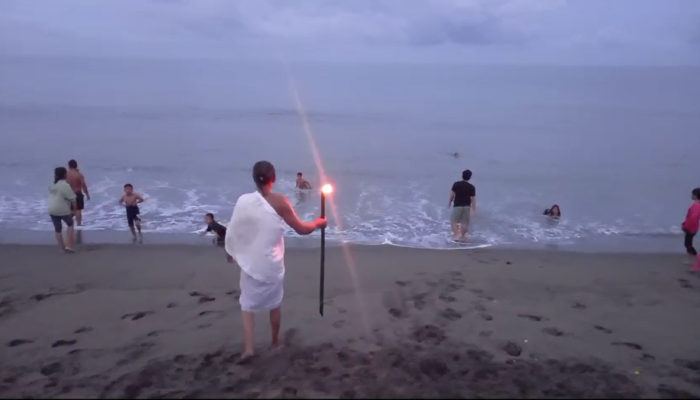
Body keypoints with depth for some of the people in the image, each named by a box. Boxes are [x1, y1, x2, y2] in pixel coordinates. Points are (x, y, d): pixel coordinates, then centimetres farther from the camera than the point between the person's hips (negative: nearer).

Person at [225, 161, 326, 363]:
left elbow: (232, 230, 0)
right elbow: (301, 229, -9)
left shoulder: (243, 200, -9)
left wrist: (230, 251, 18)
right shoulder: (280, 201, -14)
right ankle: (275, 342, 33)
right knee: (274, 304, 19)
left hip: (250, 262, 1)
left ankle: (248, 347, -1)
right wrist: (318, 223, 10)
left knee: (248, 305, 11)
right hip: (272, 264, 0)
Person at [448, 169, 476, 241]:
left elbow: (452, 194, -3)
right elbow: (473, 199, -6)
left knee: (453, 221, 8)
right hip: (467, 206, 2)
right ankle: (462, 236, 21)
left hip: (457, 206, -2)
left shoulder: (456, 184, -8)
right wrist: (474, 208, 3)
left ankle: (456, 235, -4)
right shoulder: (471, 187, -8)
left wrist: (450, 202, 12)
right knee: (465, 223, 12)